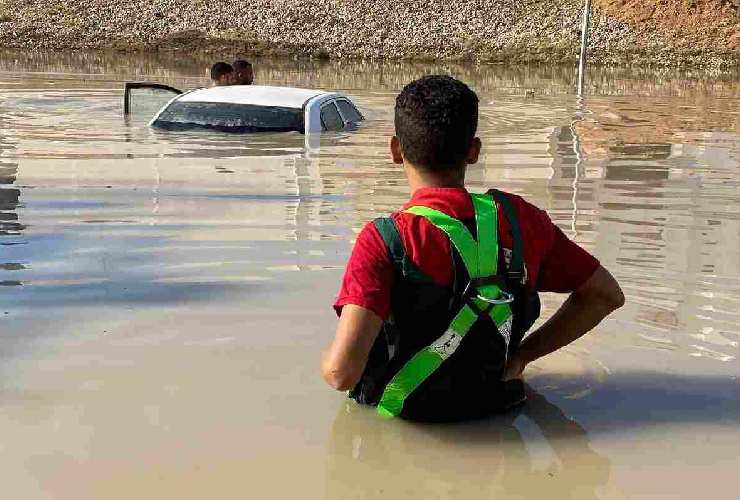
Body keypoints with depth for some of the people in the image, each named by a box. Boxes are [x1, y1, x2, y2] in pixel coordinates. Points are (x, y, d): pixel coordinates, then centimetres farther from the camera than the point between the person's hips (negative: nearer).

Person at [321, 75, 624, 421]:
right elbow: (606, 294, 1)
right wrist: (522, 354, 5)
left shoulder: (386, 239, -25)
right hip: (494, 406, 4)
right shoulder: (519, 219, -11)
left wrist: (326, 362, -9)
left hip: (400, 416, -4)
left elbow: (342, 371, -33)